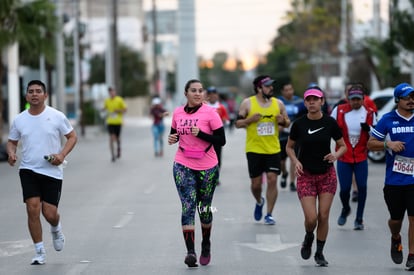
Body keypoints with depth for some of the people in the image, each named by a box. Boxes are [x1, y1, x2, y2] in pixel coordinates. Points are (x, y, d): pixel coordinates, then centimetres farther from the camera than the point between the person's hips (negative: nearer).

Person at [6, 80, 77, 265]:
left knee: (49, 213, -3)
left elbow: (72, 136, 4)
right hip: (28, 170, 1)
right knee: (33, 208, -13)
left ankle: (56, 230, 36)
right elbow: (12, 141, 15)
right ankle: (39, 252, -1)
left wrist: (62, 154, -12)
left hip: (52, 171, -1)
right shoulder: (19, 120, 4)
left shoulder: (56, 116, -3)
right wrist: (11, 153, -8)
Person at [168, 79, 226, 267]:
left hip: (207, 167, -1)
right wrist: (172, 139, -4)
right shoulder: (178, 113, 4)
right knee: (188, 206, -12)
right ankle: (190, 252, -16)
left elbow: (221, 140, -9)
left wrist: (200, 134, -21)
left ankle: (206, 246, 34)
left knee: (204, 208, 11)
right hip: (183, 166, 1)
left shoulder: (210, 113, -7)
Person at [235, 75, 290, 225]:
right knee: (256, 183, 5)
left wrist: (283, 121, -9)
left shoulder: (278, 104, 3)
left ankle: (269, 214, 2)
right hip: (254, 149, -1)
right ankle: (259, 202, 38)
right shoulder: (247, 103, -3)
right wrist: (250, 119, -18)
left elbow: (287, 123, 13)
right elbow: (238, 123, 0)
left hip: (273, 149, 1)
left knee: (272, 180, -8)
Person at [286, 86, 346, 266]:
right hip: (306, 175, -1)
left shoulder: (330, 123, -5)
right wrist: (296, 161, -10)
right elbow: (289, 147, 8)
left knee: (323, 216, 1)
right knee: (311, 218, -9)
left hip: (327, 175, 1)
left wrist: (336, 155, -15)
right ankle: (308, 238, 25)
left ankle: (320, 253, 19)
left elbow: (343, 146, 6)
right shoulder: (299, 124, -6)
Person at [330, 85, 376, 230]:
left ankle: (359, 218, 11)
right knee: (344, 189, 1)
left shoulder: (369, 113, -1)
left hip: (361, 157, 0)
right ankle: (345, 209, 34)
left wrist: (368, 129, -15)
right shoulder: (339, 110, -4)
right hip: (343, 157, 0)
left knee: (362, 187, -4)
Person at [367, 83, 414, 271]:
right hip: (394, 179, 0)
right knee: (396, 218, 10)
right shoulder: (387, 120, 0)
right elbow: (371, 144, 3)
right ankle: (395, 239, 41)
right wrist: (388, 144, -13)